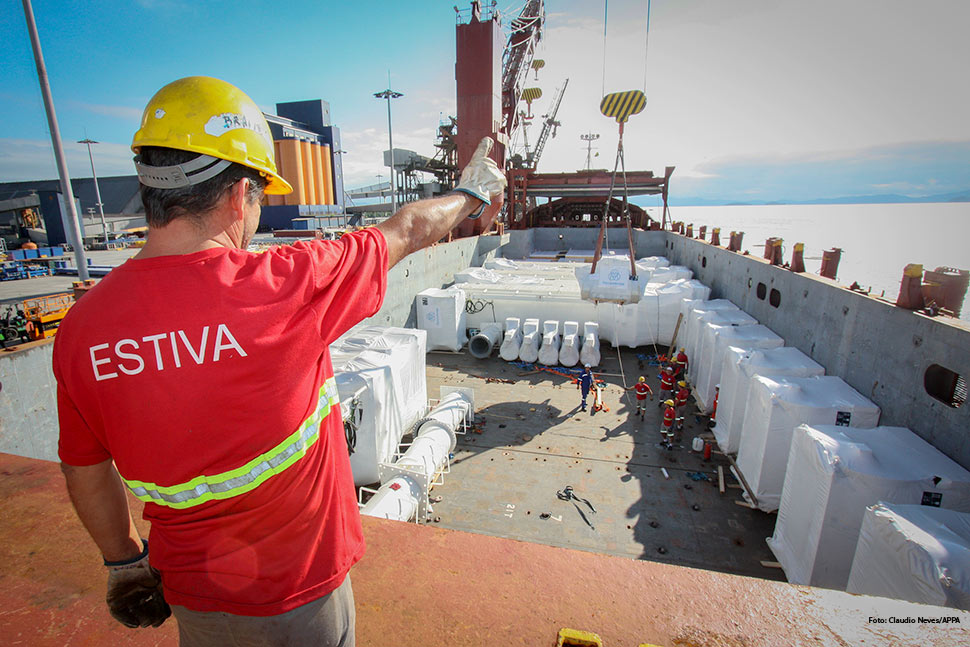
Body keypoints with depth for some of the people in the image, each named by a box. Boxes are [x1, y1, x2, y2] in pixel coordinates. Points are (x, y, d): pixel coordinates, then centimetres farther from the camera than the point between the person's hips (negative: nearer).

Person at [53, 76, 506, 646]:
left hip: (192, 592, 4)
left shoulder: (81, 326, -13)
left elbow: (86, 472, 0)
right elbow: (405, 231, -14)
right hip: (295, 588, -3)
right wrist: (471, 195, 6)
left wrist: (124, 562, 18)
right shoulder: (279, 287, -30)